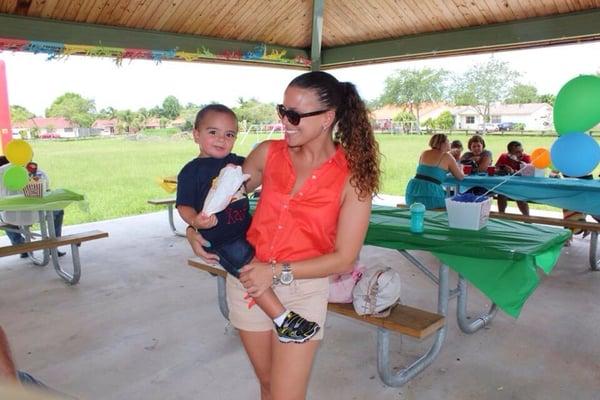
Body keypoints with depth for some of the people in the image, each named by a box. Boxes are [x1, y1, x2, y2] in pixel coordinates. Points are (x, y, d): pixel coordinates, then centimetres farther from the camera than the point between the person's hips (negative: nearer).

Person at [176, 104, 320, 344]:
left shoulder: (236, 162, 12)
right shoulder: (191, 171, -6)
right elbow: (184, 206, -10)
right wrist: (195, 221, -30)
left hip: (247, 227, 8)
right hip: (219, 239, -8)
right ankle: (283, 320, -22)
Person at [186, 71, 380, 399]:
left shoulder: (353, 178, -13)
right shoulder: (268, 153, -4)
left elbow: (343, 258, -12)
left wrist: (279, 272, -19)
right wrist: (195, 227, -6)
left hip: (303, 289, -3)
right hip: (247, 279, 3)